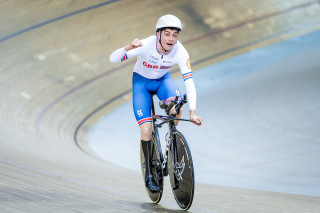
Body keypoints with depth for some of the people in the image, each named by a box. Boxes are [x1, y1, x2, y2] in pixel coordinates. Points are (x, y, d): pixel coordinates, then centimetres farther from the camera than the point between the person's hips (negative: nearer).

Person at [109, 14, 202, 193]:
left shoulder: (180, 52, -27)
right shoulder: (146, 45, -32)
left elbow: (189, 82, -29)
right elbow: (113, 59, -32)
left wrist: (193, 112, -38)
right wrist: (129, 47, -53)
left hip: (163, 80, 2)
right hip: (141, 81, -2)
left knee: (176, 107, -31)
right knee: (146, 129, -14)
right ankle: (149, 174, 1)